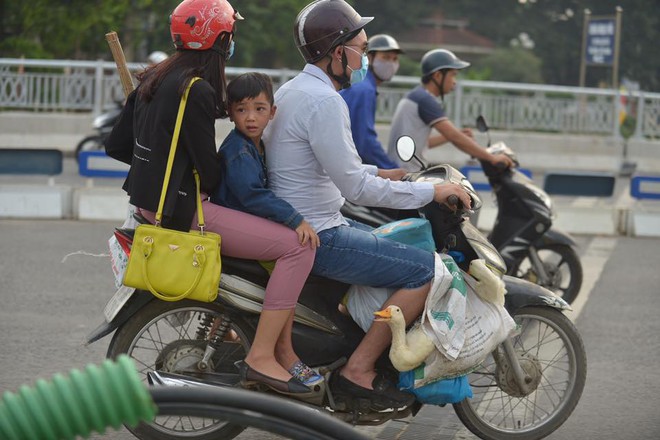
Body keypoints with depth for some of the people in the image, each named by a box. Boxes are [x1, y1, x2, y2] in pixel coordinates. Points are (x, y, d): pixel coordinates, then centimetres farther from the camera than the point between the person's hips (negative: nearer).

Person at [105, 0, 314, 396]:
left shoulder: (153, 79, 10)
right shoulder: (197, 91, -17)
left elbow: (117, 146, 14)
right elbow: (208, 166, -15)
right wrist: (215, 185, 6)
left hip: (148, 199, 10)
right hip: (181, 210, -10)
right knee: (298, 246, -15)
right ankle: (261, 358, -16)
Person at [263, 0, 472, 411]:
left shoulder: (292, 89, 13)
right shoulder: (323, 101, -20)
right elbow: (354, 187, -23)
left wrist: (378, 173, 18)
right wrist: (431, 191, -16)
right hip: (316, 237, -11)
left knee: (394, 247, 26)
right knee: (426, 269, -14)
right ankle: (358, 371, -9)